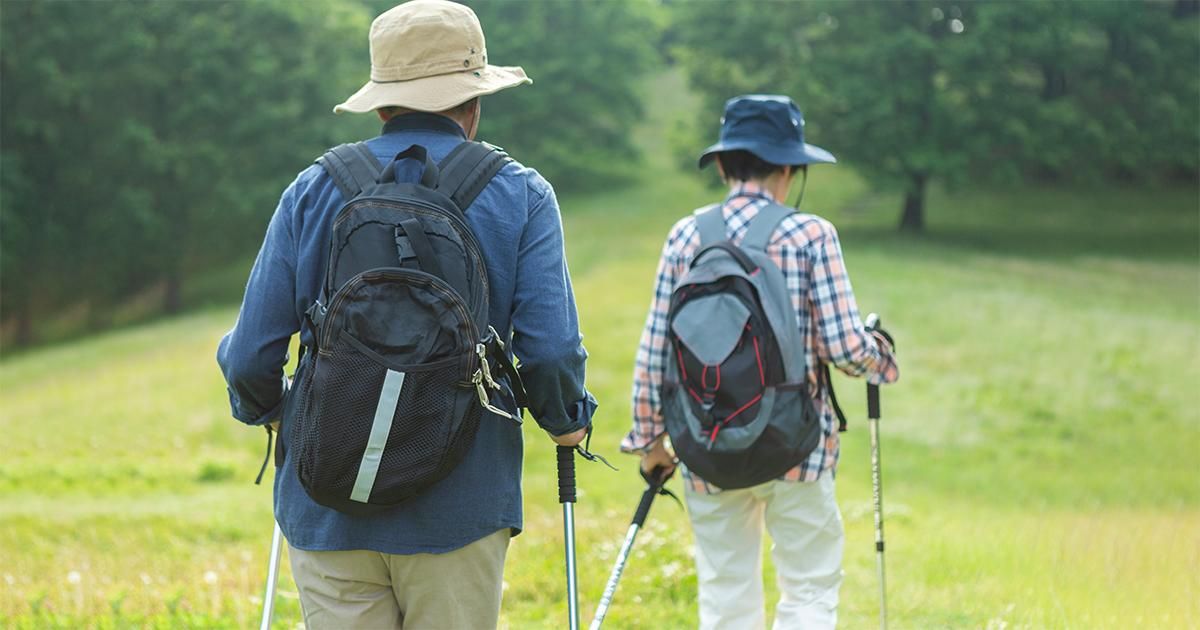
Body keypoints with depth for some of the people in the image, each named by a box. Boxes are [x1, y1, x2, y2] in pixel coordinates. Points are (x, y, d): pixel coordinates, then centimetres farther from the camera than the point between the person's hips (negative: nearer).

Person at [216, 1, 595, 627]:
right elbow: (550, 352, -8)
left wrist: (263, 409, 22)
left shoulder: (312, 192, 4)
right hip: (459, 508, -1)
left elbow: (250, 358, 1)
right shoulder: (520, 197, 0)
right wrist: (567, 420, 12)